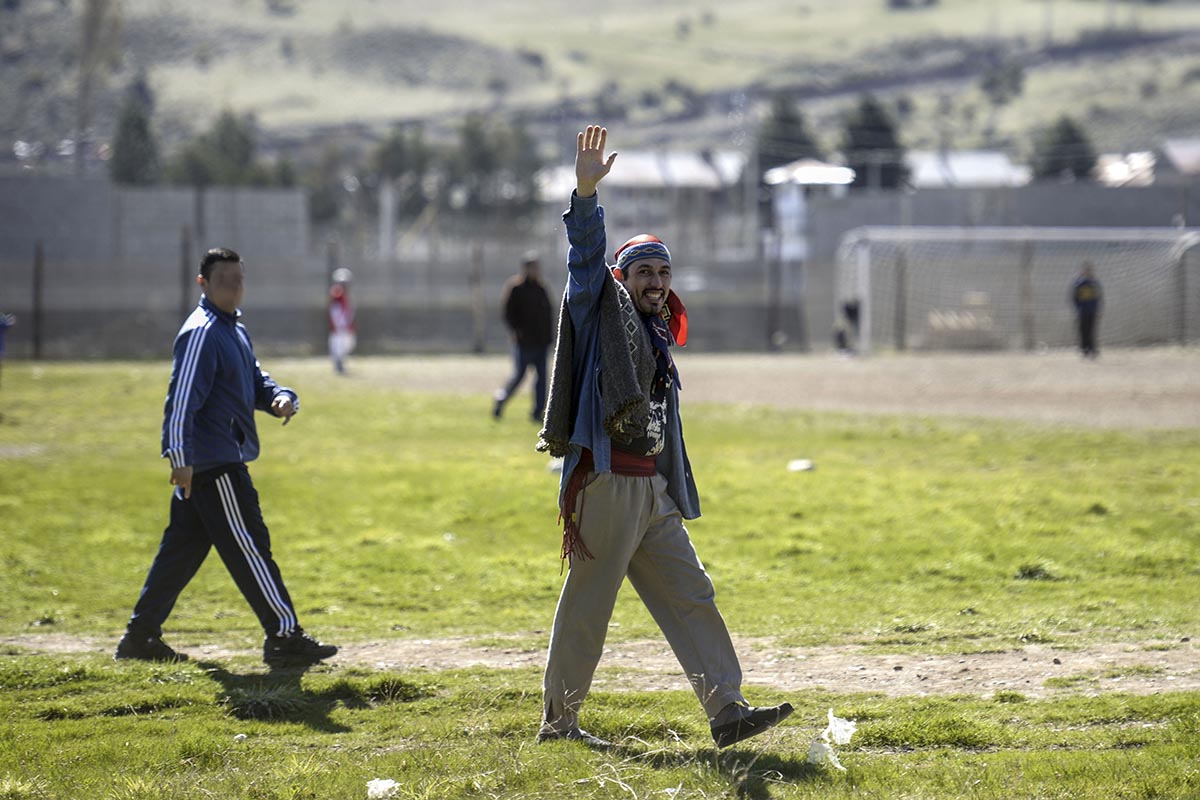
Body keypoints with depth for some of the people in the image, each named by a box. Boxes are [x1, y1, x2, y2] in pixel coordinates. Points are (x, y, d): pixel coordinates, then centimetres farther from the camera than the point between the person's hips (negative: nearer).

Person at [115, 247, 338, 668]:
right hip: (213, 464, -10)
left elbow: (255, 382, 23)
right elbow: (182, 397, -21)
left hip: (226, 460, 10)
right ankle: (284, 637, -4)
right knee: (249, 547, -7)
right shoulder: (201, 333, -13)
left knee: (181, 549, 12)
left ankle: (140, 635, 16)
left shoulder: (235, 330, 18)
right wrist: (180, 458, -28)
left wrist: (281, 398, -1)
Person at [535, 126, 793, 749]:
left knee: (690, 596, 3)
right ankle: (558, 722, 6)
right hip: (606, 482, -8)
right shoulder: (602, 314, 0)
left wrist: (678, 499, 22)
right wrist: (586, 192, -33)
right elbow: (586, 255, -18)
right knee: (586, 606, -3)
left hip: (653, 488, 8)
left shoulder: (659, 341, 21)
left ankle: (727, 710, 3)